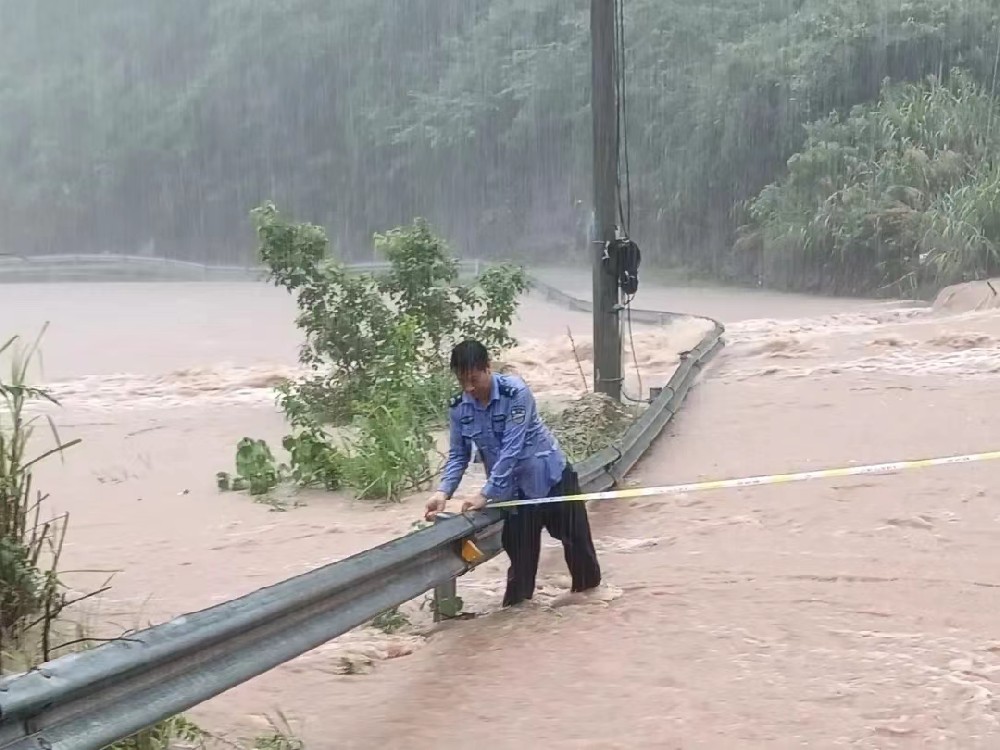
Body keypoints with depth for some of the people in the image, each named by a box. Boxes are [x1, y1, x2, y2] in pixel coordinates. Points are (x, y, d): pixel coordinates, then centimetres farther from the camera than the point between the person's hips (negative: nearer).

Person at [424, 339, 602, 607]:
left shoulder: (516, 393, -27)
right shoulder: (460, 408, -11)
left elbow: (511, 449, -29)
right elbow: (458, 455, -3)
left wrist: (486, 494, -30)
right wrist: (443, 491, -21)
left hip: (550, 476, -3)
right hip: (514, 489, 3)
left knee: (575, 537, 12)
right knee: (520, 551, 3)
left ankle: (589, 586, 36)